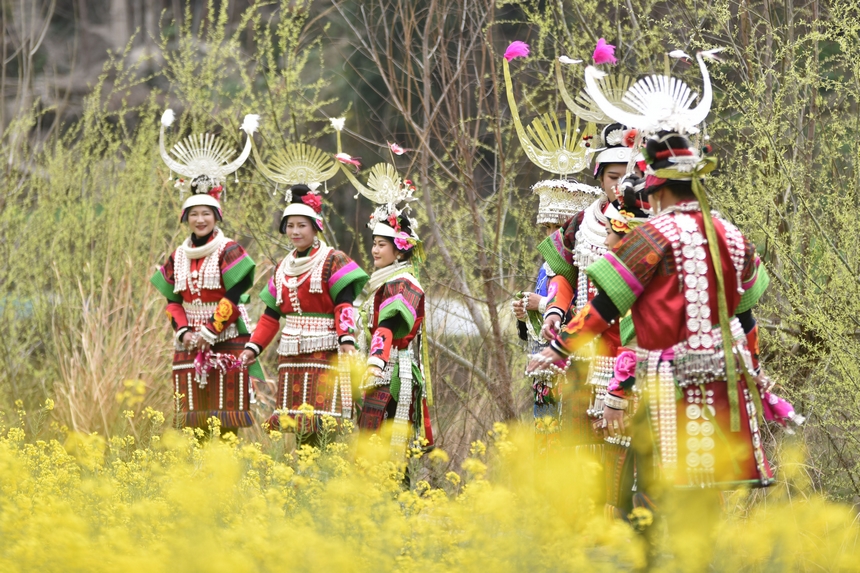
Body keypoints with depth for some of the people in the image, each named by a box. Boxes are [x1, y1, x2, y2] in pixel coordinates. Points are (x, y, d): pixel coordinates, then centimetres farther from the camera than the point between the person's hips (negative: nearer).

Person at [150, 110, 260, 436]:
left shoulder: (229, 252, -5)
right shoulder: (177, 258, 12)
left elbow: (233, 300, -10)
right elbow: (173, 301, 12)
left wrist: (209, 333, -14)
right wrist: (183, 331, -4)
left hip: (225, 343, -5)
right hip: (190, 347, 5)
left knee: (226, 418, -6)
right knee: (193, 416, 3)